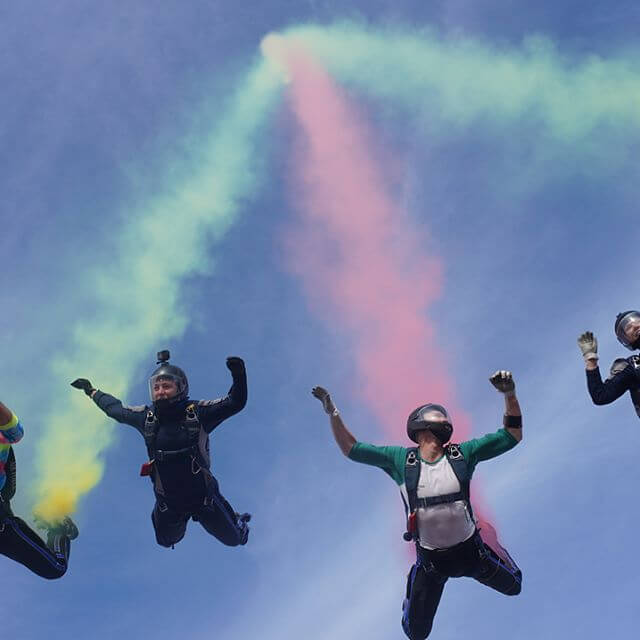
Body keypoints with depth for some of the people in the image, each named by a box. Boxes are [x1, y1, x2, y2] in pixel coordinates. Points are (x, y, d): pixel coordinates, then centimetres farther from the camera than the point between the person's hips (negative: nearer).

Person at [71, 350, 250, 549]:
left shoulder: (197, 412, -19)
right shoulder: (146, 416, -9)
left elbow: (235, 402, -27)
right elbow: (115, 409, 8)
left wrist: (238, 375, -44)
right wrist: (91, 391, 19)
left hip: (202, 495, -3)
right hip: (167, 501, 3)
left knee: (233, 539, 15)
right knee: (166, 541, 27)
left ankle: (237, 522, 51)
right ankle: (183, 519, 59)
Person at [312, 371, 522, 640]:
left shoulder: (462, 454, -9)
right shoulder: (400, 459, -9)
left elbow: (512, 436, -10)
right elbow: (352, 449, -3)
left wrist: (509, 395, -25)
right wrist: (333, 414, -12)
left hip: (470, 550, 1)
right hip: (430, 559, -1)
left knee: (513, 586, 22)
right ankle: (413, 592, 44)